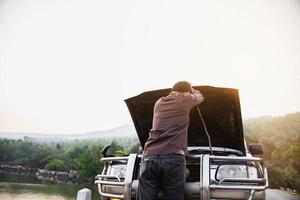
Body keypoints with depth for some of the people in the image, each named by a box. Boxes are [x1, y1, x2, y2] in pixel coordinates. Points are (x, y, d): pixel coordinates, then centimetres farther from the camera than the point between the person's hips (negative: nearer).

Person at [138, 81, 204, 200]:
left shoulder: (159, 102, 24)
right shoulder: (186, 99, 11)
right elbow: (200, 97, 33)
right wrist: (192, 90, 55)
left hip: (149, 158, 4)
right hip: (174, 159, -4)